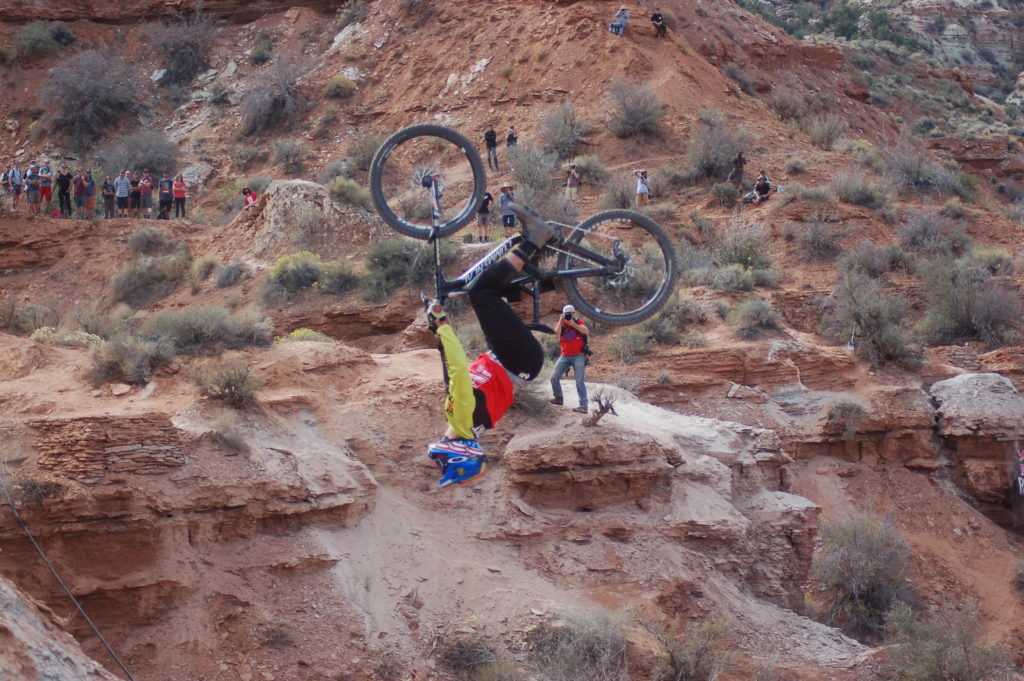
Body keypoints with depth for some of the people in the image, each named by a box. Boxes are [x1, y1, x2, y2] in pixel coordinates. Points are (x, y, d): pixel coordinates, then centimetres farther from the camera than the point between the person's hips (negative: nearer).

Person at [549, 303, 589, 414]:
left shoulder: (578, 322, 4)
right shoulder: (560, 324, 8)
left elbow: (586, 331, -16)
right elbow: (557, 334, -12)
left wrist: (573, 323, -20)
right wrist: (561, 321, -13)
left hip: (578, 355, -3)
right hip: (565, 356, 3)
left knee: (580, 381, -9)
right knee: (554, 377, -3)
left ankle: (583, 406, -15)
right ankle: (558, 398, 18)